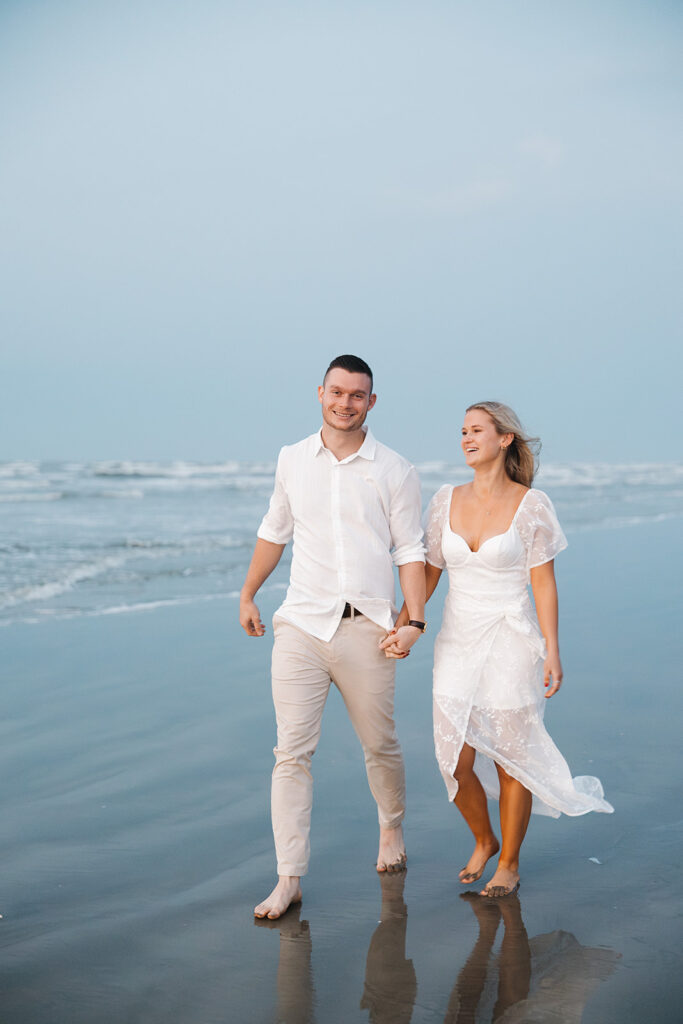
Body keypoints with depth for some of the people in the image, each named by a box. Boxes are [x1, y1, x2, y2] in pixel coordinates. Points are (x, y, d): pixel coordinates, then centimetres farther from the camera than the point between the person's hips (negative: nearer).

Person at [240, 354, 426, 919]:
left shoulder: (395, 471, 1)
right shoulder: (293, 459, 8)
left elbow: (410, 550, 2)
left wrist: (414, 620, -8)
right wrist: (247, 596, 23)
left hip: (366, 629, -1)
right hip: (302, 625, 1)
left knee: (380, 745, 12)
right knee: (292, 752, -5)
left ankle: (392, 829, 41)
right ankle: (289, 878, -1)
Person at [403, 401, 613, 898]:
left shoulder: (532, 505, -6)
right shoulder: (446, 501, 5)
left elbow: (543, 583, -6)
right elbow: (428, 571, 8)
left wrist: (552, 651, -9)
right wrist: (402, 625, -2)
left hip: (512, 643, -3)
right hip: (458, 643, 4)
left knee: (510, 761, 4)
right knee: (456, 763, 2)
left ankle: (510, 864, 23)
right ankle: (484, 841, 30)